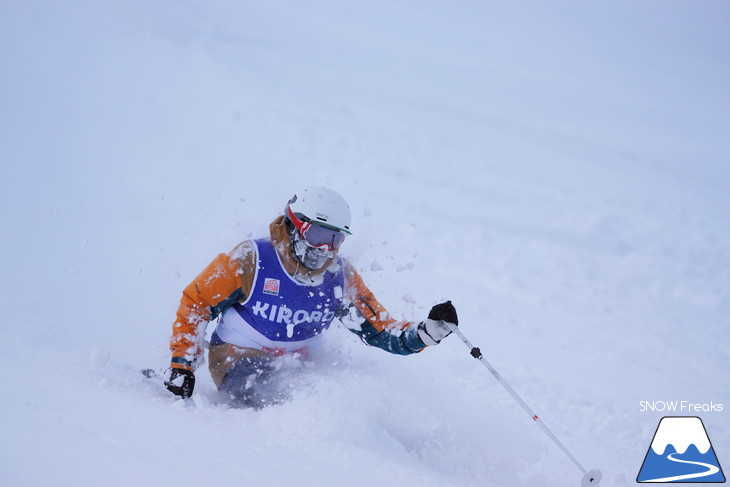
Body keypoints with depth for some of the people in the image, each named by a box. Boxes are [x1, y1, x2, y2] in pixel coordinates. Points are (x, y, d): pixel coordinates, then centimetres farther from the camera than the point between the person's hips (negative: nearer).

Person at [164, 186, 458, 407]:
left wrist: (427, 332, -26)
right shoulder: (250, 261, -19)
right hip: (238, 362, -6)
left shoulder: (341, 277, -7)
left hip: (295, 365, 6)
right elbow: (194, 303, -7)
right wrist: (181, 364, -12)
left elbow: (383, 333, -7)